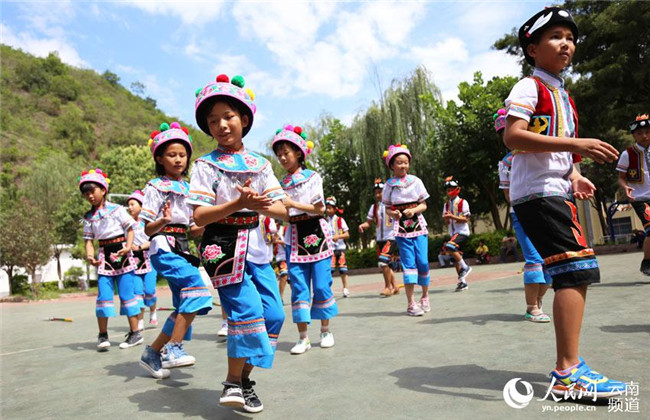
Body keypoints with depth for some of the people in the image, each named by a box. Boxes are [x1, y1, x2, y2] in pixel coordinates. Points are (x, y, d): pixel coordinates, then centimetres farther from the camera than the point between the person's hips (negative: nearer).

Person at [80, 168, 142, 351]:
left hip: (121, 254, -3)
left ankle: (135, 332, 10)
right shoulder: (89, 217, 10)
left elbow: (130, 229, -1)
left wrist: (128, 247, -17)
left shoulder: (117, 209, -1)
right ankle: (103, 335, 9)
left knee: (126, 293, 0)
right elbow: (89, 239, 7)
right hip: (104, 257, 3)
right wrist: (90, 256, -11)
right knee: (103, 295, -3)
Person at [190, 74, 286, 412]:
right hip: (223, 247, -5)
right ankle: (234, 381, 9)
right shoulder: (206, 165, -2)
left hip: (256, 247, 5)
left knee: (273, 313, 3)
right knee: (247, 310, -13)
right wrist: (238, 204, -24)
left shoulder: (260, 164, 9)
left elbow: (281, 211, 2)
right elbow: (199, 216, -11)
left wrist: (259, 206, -19)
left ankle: (244, 376, 23)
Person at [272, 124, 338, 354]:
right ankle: (303, 337, 9)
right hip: (294, 237, 3)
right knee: (299, 286, 1)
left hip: (316, 234, -3)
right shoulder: (282, 183, 11)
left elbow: (319, 209, -9)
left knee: (321, 284, -1)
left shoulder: (312, 177, -1)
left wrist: (292, 203, -15)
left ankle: (326, 330, 17)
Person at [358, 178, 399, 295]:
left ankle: (388, 286, -5)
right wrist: (363, 225, -9)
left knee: (383, 260, -19)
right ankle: (394, 287, 27)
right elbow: (369, 222, 12)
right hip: (380, 239, 6)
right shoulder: (374, 207, 10)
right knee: (387, 265, 11)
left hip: (391, 237, -6)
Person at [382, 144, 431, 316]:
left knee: (423, 261, -3)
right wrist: (393, 213, -14)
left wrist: (414, 210, -13)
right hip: (401, 228, -1)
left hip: (418, 225, 1)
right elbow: (388, 209, 8)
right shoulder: (389, 185, 3)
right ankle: (411, 303, -1)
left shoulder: (415, 181, 4)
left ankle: (425, 296, 20)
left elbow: (423, 205, 6)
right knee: (409, 263, -5)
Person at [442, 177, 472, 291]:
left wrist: (452, 216, -21)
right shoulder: (446, 204, 14)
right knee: (455, 259, 6)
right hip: (453, 233, 7)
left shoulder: (463, 202, -5)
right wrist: (446, 218, -10)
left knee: (450, 246, -30)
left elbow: (466, 219, -12)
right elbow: (446, 222, 13)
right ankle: (462, 282, 14)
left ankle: (465, 267, -15)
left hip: (462, 232, -7)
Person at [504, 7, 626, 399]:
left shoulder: (563, 94, 24)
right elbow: (513, 136, -20)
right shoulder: (529, 86, -4)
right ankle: (568, 374, -12)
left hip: (556, 191, 10)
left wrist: (573, 174, 10)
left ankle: (569, 364, 21)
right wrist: (576, 144, -25)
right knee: (576, 271, -17)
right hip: (537, 192, -10)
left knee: (575, 274, 11)